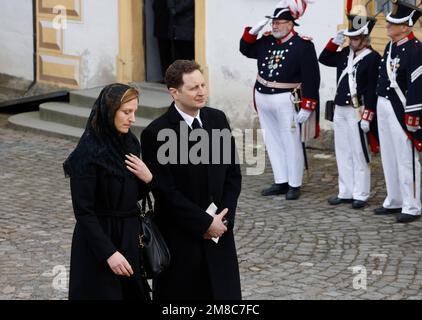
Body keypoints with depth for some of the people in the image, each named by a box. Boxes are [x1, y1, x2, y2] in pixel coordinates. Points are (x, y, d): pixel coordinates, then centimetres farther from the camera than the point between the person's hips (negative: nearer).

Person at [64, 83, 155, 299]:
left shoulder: (130, 143, 4)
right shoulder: (88, 153, -19)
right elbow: (83, 211, -19)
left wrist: (148, 178, -8)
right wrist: (109, 253, -23)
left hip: (129, 238, 7)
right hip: (99, 239, -7)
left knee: (134, 294, 11)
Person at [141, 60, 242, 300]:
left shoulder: (218, 120, 4)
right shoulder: (156, 133, -13)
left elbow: (233, 174, 7)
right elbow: (167, 192, -15)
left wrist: (224, 218, -5)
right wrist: (205, 223, -13)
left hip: (219, 234, 5)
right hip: (180, 239, -5)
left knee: (225, 293, 7)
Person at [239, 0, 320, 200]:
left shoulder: (303, 45, -13)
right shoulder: (266, 41, 5)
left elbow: (311, 79, -15)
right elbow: (246, 50, 18)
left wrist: (306, 108, -18)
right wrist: (254, 30, 0)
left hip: (286, 101, -7)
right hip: (263, 100, 7)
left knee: (291, 144, 2)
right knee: (273, 143, 13)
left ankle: (294, 185, 11)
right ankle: (281, 182, 23)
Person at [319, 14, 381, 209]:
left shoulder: (373, 58, -12)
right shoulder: (346, 53, 9)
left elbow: (372, 90, -15)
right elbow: (324, 59, 17)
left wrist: (367, 117, -18)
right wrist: (335, 42, 3)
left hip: (357, 112, -7)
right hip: (339, 110, 7)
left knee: (359, 154, -1)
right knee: (342, 152, 11)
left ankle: (360, 195, 6)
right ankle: (346, 192, 19)